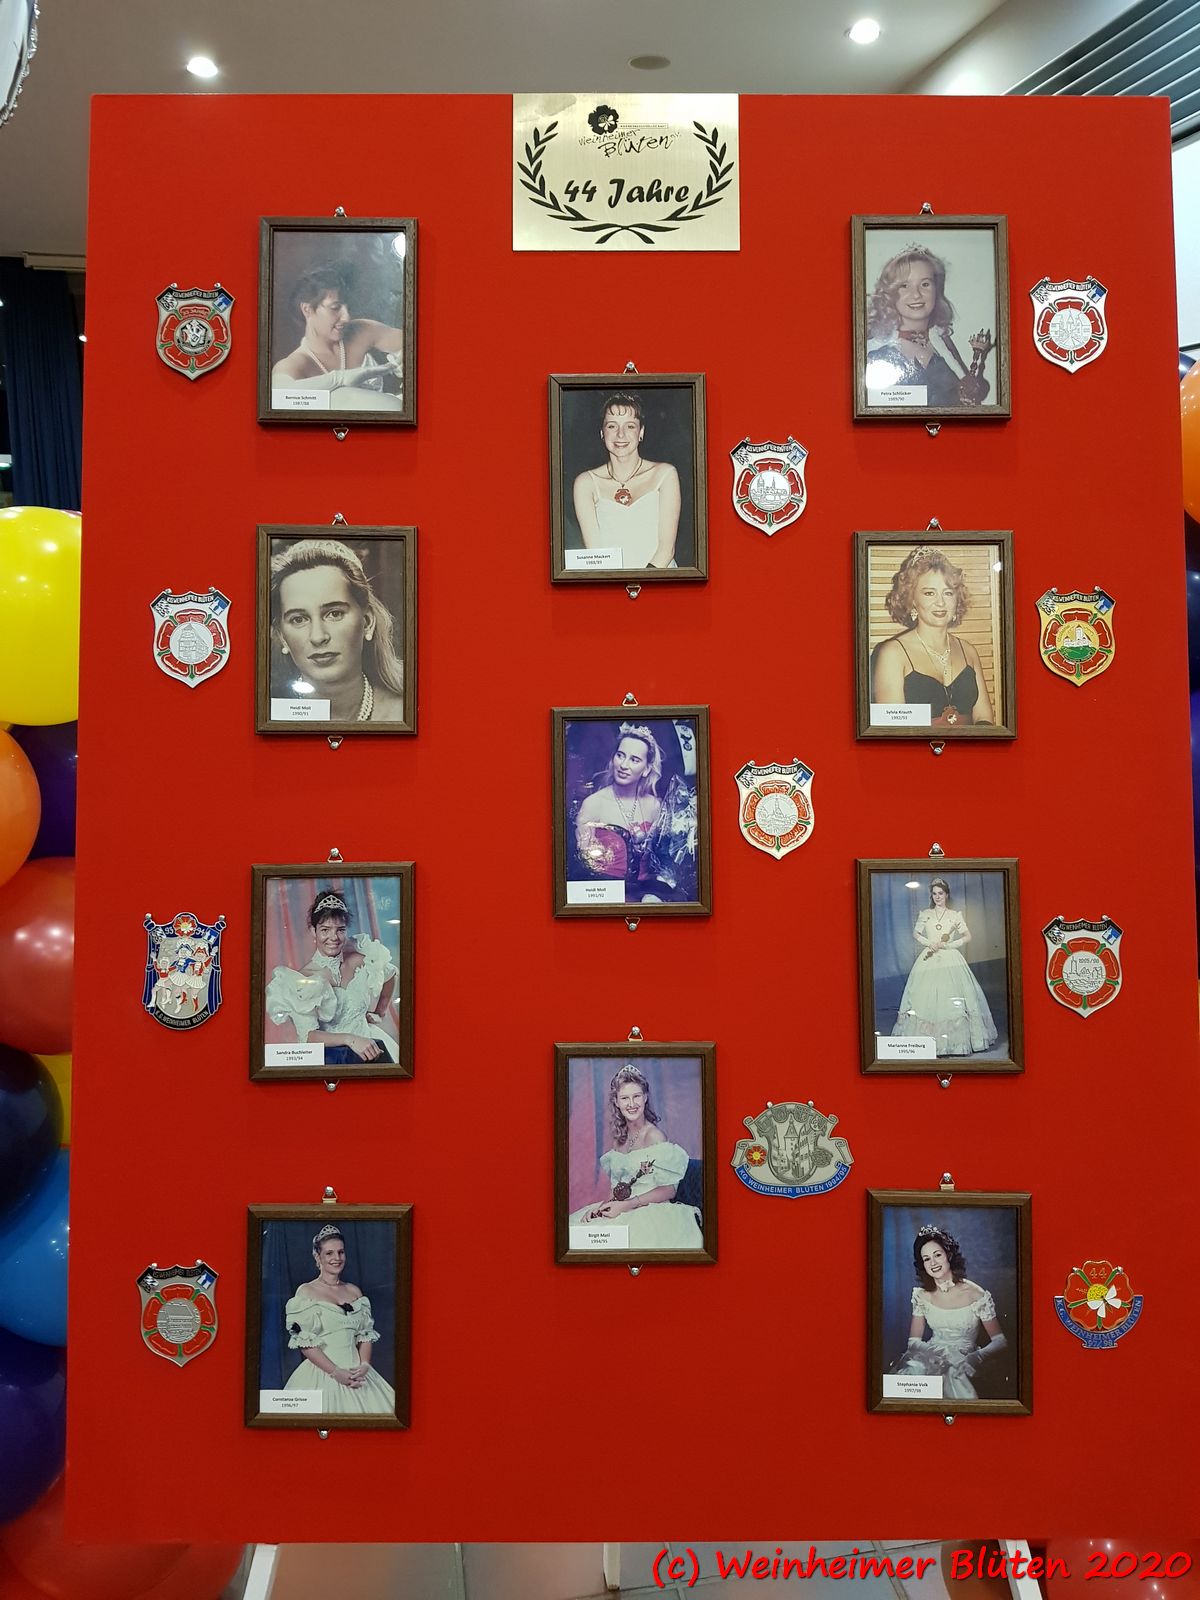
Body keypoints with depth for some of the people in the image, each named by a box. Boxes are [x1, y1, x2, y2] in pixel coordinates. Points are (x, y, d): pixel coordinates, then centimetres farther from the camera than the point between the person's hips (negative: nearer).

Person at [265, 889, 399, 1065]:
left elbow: (389, 975, 25)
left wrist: (380, 1010, 27)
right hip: (328, 1050, -2)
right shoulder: (304, 979, -11)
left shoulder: (362, 959, 1)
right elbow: (307, 1036, -18)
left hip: (368, 1042, 2)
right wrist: (350, 1039, -31)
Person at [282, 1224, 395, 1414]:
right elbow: (304, 1344, -9)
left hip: (355, 1372, 4)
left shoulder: (354, 1291, 12)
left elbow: (365, 1334, 11)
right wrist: (336, 1372, -16)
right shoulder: (306, 1292, -3)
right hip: (321, 1375, -4)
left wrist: (364, 1365, -7)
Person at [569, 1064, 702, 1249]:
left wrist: (626, 1206, -15)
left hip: (649, 1212, -6)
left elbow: (669, 1190, -11)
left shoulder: (654, 1136, -8)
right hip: (620, 1209, 6)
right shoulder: (619, 1137, 13)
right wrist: (602, 1206, -5)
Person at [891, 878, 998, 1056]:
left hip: (950, 960, -1)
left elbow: (967, 936, 5)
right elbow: (916, 933, 16)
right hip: (929, 960, 1)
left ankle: (956, 1040, -2)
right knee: (927, 999, -6)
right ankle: (928, 1040, -3)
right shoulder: (925, 914, 10)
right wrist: (929, 943, -2)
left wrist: (948, 945, -7)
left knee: (953, 1000, -8)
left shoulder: (955, 915, 6)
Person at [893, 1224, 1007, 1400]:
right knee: (914, 1370, -33)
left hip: (961, 1366, -2)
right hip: (931, 1358, 2)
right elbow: (913, 1340, 8)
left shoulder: (975, 1295, -6)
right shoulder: (922, 1296, 5)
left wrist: (976, 1357, -23)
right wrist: (932, 1351, -16)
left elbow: (1000, 1341, -2)